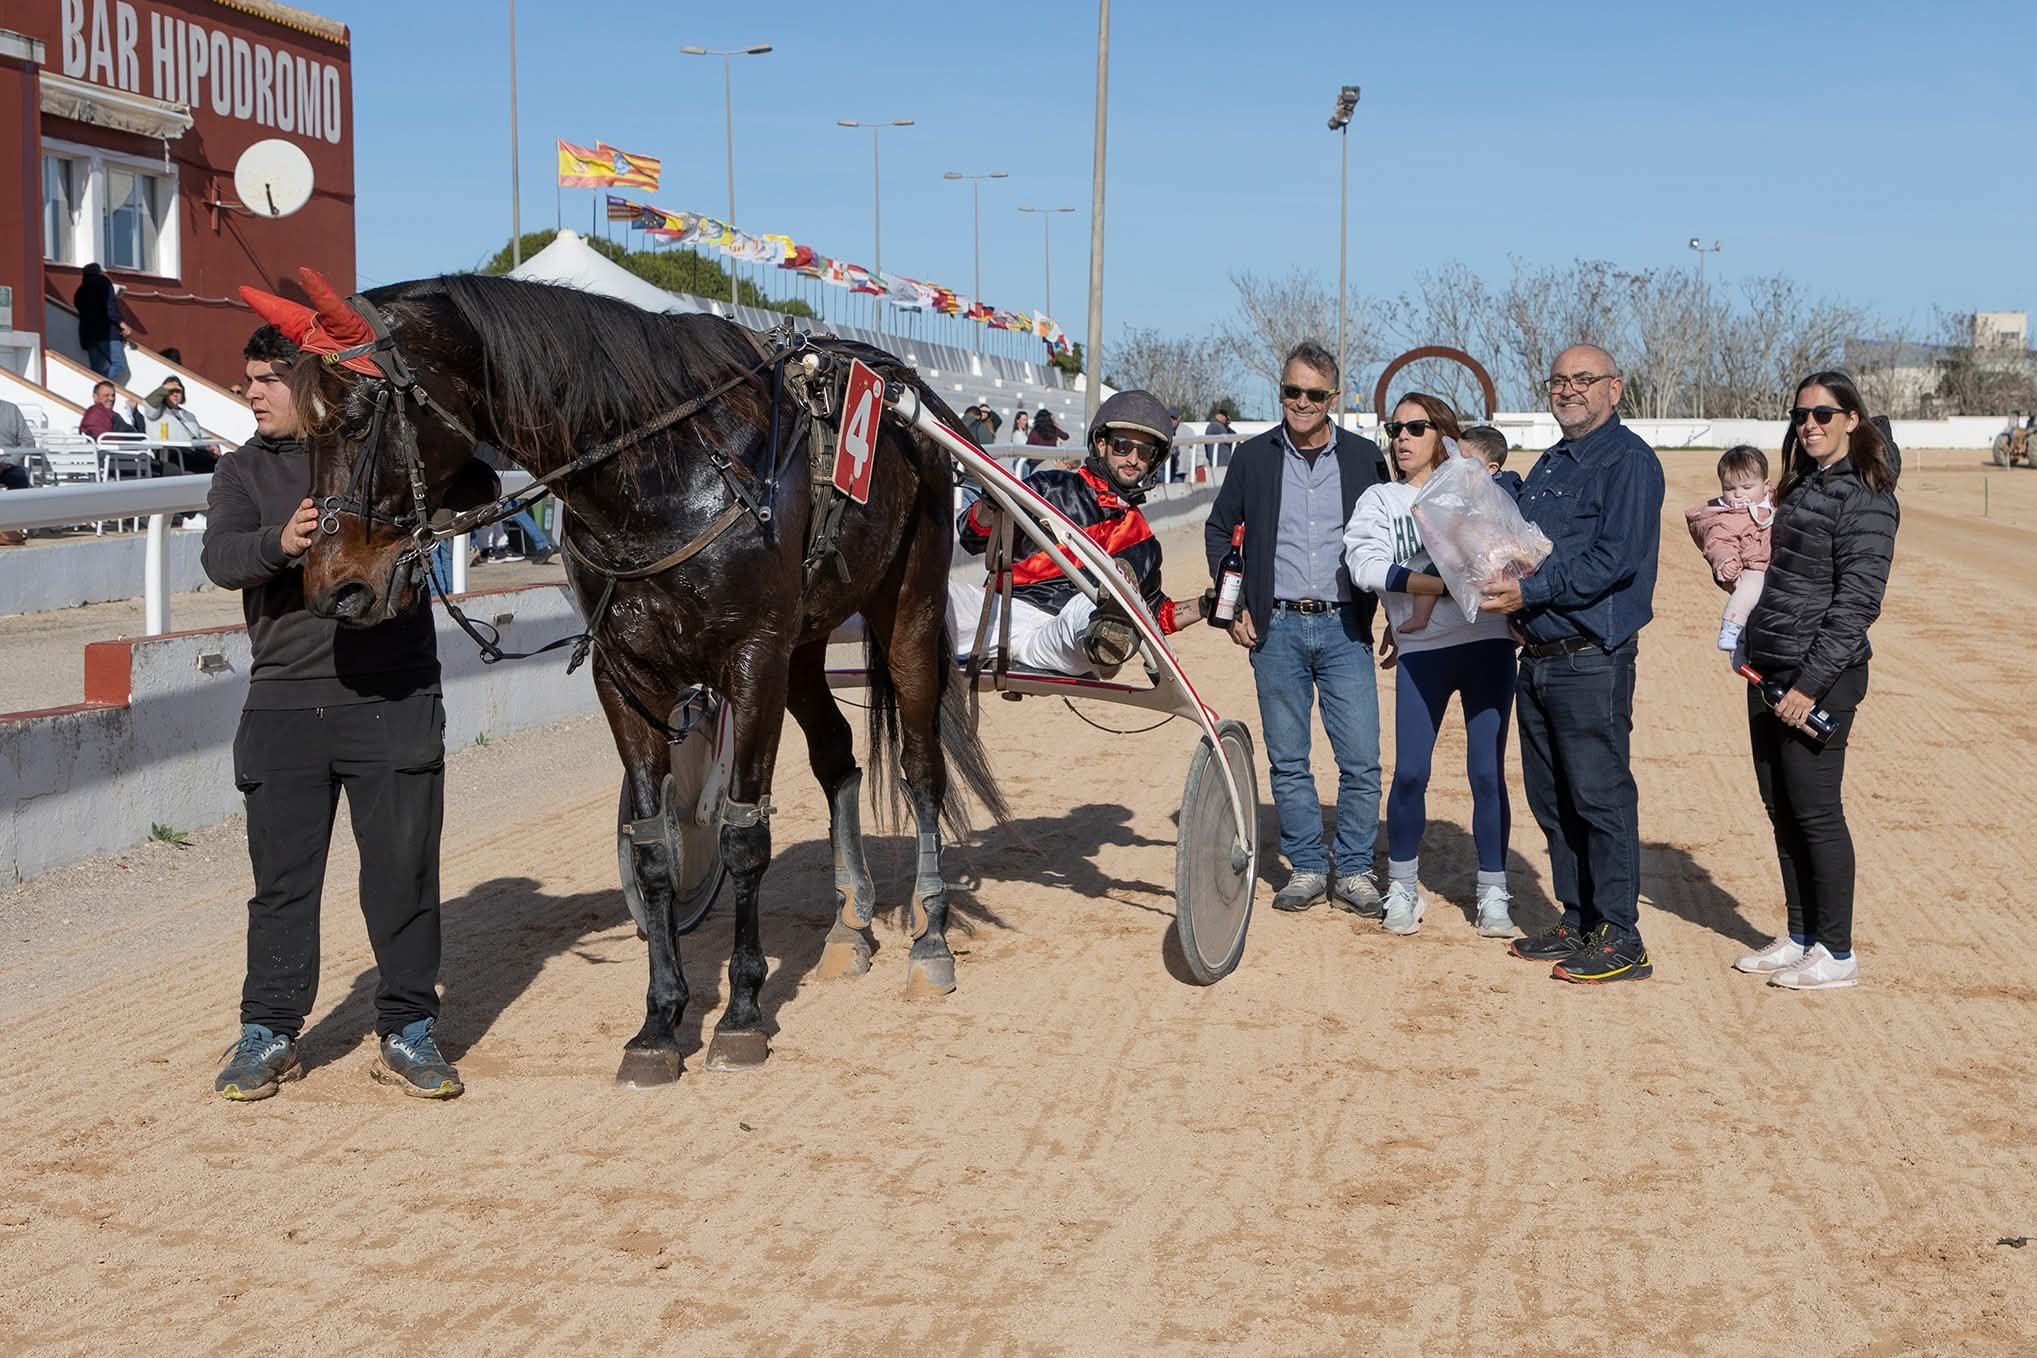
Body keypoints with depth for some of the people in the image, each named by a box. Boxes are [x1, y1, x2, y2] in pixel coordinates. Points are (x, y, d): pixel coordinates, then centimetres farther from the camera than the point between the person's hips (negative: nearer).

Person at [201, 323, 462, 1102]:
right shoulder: (243, 472, 7)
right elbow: (221, 559, -10)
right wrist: (279, 543, -30)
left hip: (393, 698, -1)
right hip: (285, 706, 1)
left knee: (403, 872, 4)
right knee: (282, 875, 7)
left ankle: (407, 1033, 16)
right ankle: (269, 1034, 19)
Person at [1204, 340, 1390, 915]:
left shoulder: (1364, 457, 4)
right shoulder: (1253, 457, 5)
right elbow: (1219, 529, 15)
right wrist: (1233, 606, 7)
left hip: (1344, 628, -1)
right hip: (1276, 630, 1)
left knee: (1362, 762, -4)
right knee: (1287, 762, 6)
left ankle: (1354, 870, 9)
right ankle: (1307, 867, 17)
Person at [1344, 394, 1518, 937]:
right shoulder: (1380, 500, 11)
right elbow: (1365, 564, -7)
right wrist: (1430, 583, -20)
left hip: (1487, 644, 0)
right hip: (1420, 650, 1)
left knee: (1487, 772, -1)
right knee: (1409, 773, -5)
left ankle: (1493, 893, 11)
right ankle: (1403, 887, 13)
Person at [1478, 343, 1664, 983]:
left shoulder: (1628, 460, -9)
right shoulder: (1551, 464, 20)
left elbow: (1616, 558, -19)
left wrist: (1530, 592, -22)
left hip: (1592, 660, -9)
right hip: (1538, 659, 9)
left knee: (1600, 796, -6)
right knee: (1551, 798, 13)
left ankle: (1620, 939, 0)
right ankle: (1577, 923, 23)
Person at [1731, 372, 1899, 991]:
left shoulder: (1864, 499, -12)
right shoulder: (1802, 488, 14)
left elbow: (1856, 603, -17)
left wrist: (1811, 684, -20)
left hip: (1819, 677, -8)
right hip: (1769, 670, 9)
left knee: (1815, 812, -4)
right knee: (1782, 812, 12)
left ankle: (1836, 953, 6)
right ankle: (1801, 938, 22)